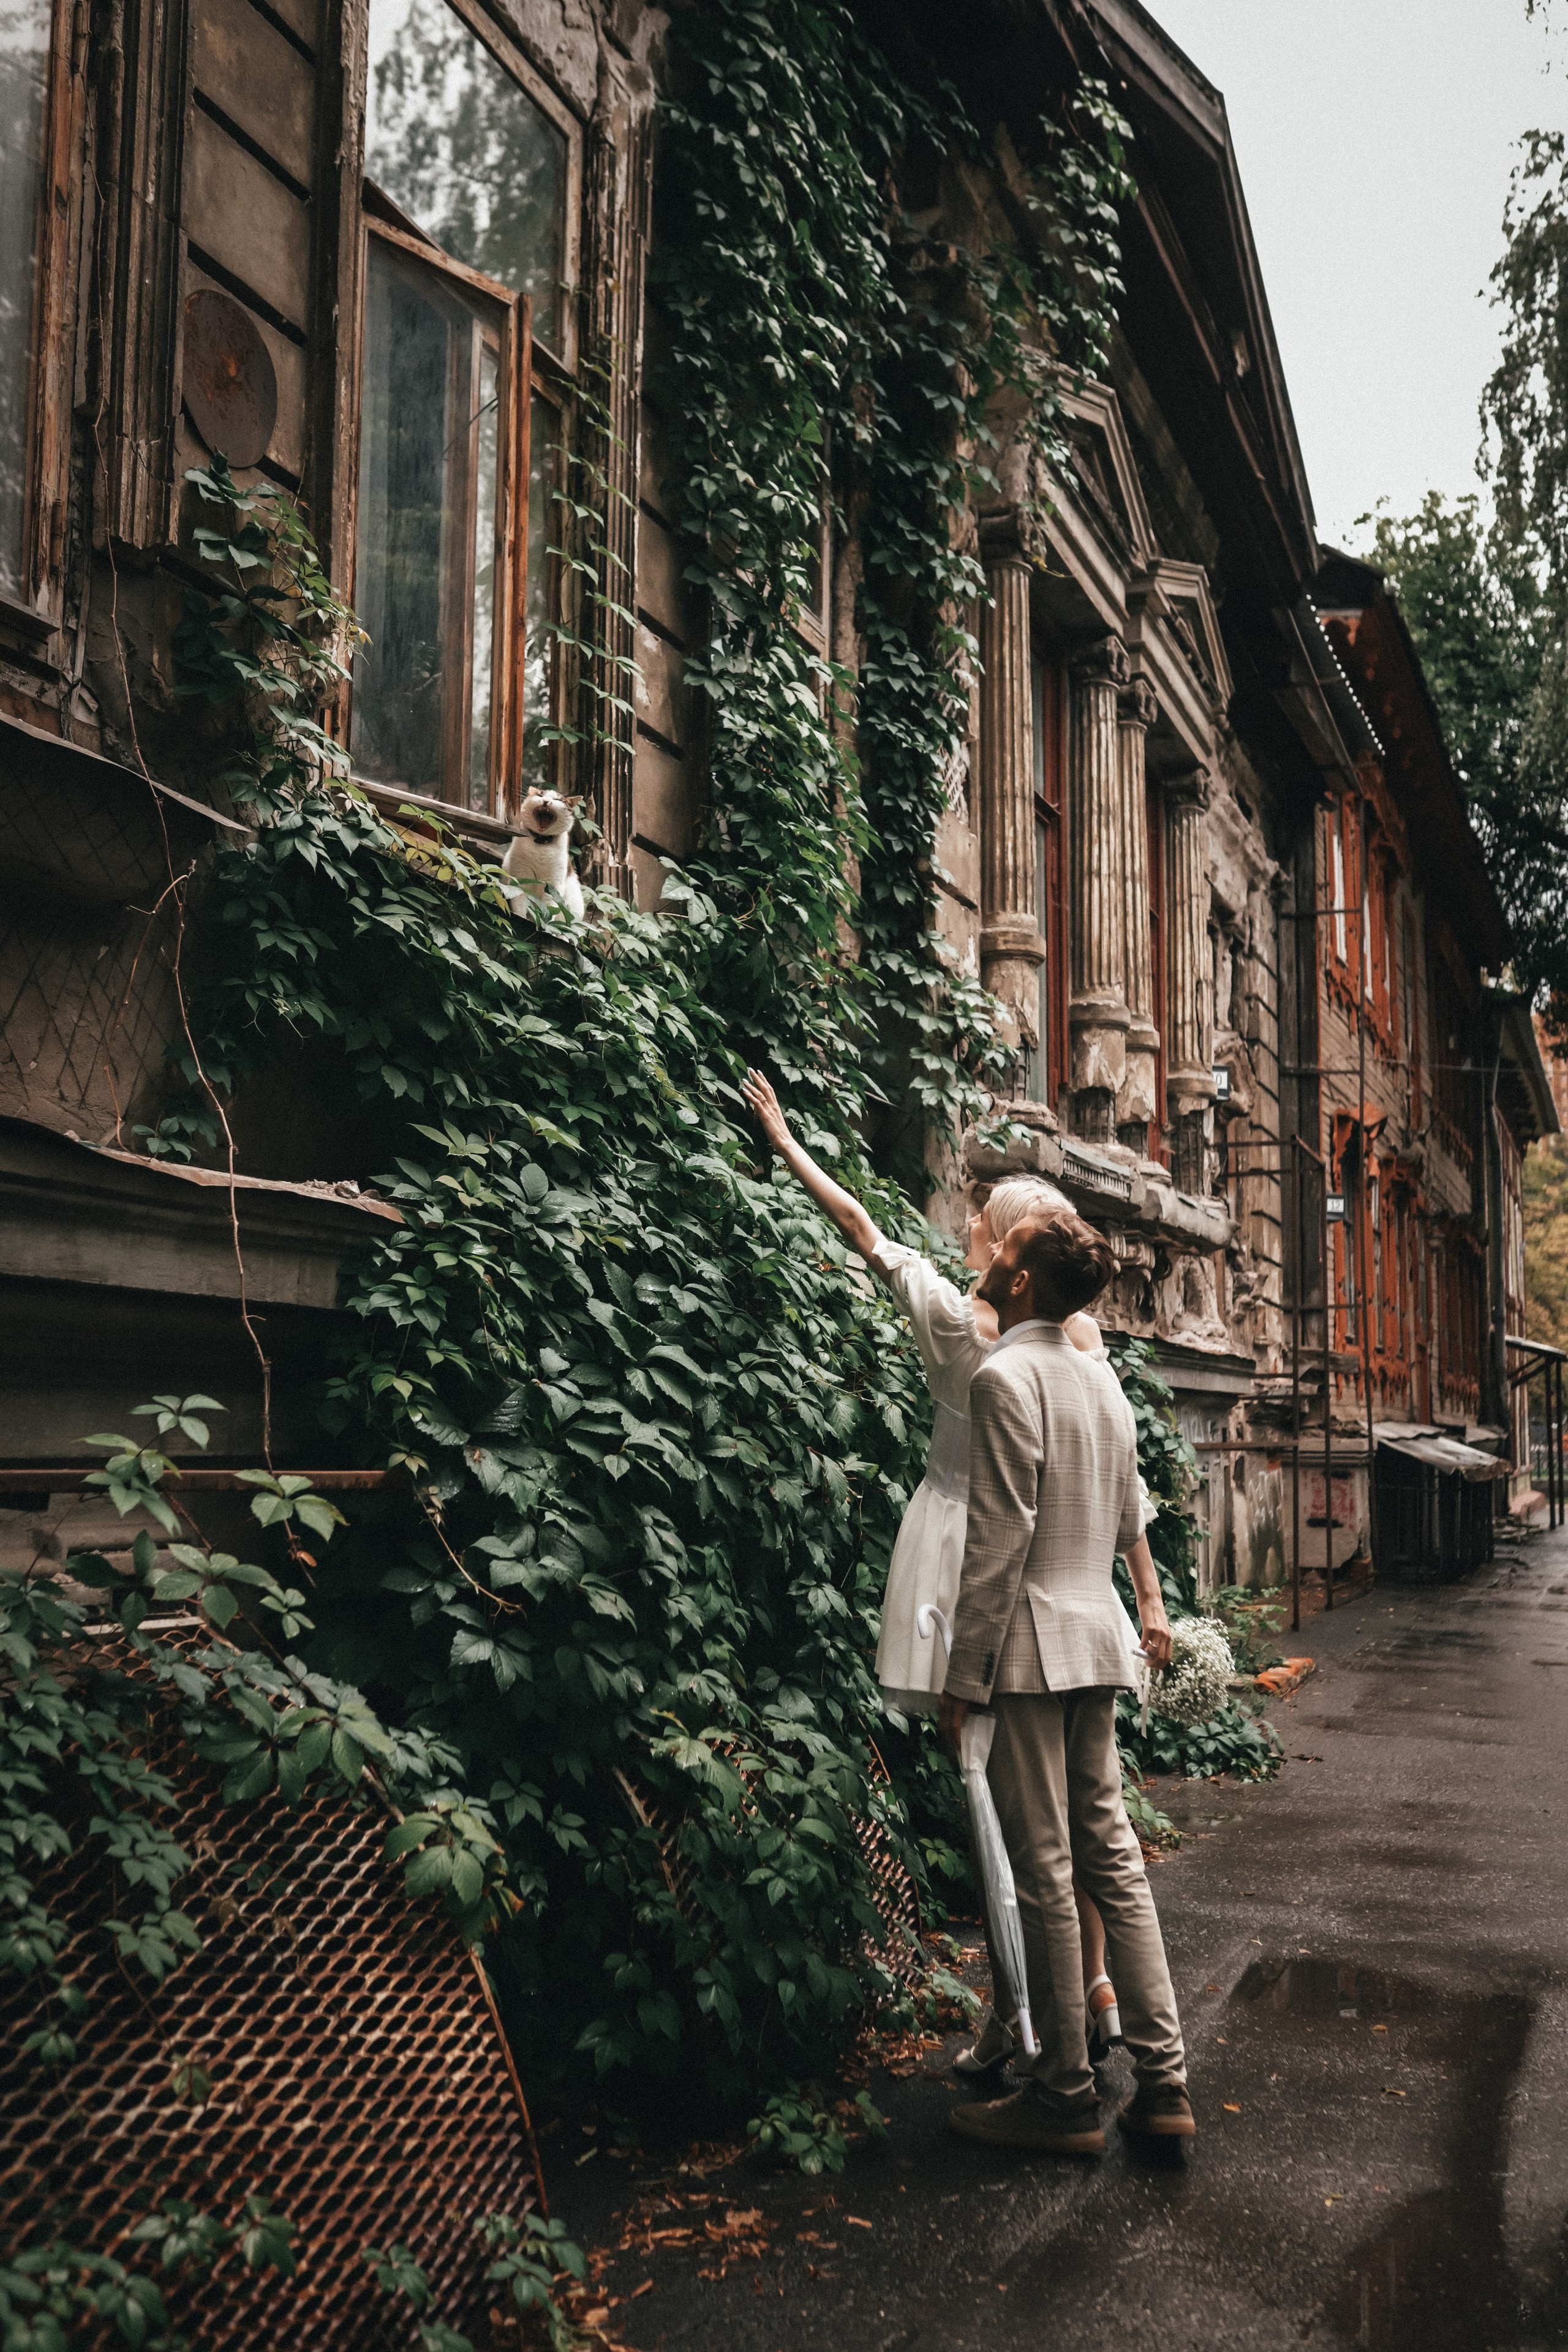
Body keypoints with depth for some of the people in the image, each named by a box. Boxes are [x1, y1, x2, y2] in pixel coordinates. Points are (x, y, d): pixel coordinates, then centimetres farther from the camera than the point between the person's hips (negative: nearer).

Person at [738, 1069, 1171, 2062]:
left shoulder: (953, 1319, -8)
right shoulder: (1081, 1338, 0)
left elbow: (859, 1223, 2)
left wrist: (784, 1139, 14)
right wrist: (1149, 1597, 7)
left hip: (966, 1560, -3)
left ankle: (1011, 2016, 5)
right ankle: (1096, 1988, 20)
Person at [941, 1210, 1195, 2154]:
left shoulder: (1008, 1376, -14)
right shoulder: (1099, 1383, 12)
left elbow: (999, 1539, -17)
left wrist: (966, 1676, -13)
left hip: (1031, 1648, -8)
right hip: (1098, 1645, 8)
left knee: (1043, 1874, 0)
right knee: (1111, 1855, 12)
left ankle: (1068, 2097, 9)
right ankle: (1163, 2078, 16)